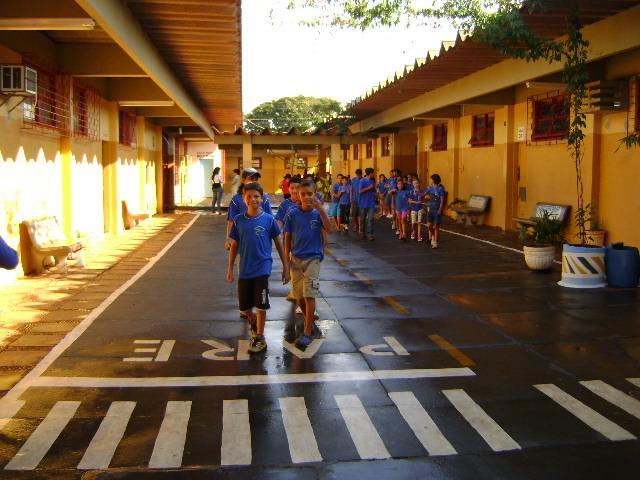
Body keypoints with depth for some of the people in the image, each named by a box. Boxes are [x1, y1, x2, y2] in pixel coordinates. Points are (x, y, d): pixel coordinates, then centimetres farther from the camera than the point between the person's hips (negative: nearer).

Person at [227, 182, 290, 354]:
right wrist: (230, 268, 10)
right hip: (244, 270, 3)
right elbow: (234, 245, 9)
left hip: (262, 268, -3)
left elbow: (278, 244, 1)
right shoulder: (238, 220, 0)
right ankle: (253, 323, 43)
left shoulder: (269, 220, -7)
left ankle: (259, 338, 14)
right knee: (244, 306, 12)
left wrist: (285, 267, 1)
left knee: (260, 305, -1)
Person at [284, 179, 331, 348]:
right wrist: (287, 258, 0)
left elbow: (328, 229, -21)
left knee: (309, 295, -9)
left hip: (313, 259, -3)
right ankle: (309, 321, 34)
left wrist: (320, 208, -28)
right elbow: (287, 237, 5)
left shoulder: (318, 213, -5)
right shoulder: (292, 214, -1)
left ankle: (307, 332, -5)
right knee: (299, 295, 10)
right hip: (296, 259, 3)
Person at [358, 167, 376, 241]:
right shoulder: (362, 181, -7)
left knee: (370, 219, -6)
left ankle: (369, 234, -6)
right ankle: (362, 232, 25)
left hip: (371, 203, 3)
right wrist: (369, 188, -17)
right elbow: (360, 191, -14)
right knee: (363, 218, 9)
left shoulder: (373, 181, 9)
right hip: (363, 203, -3)